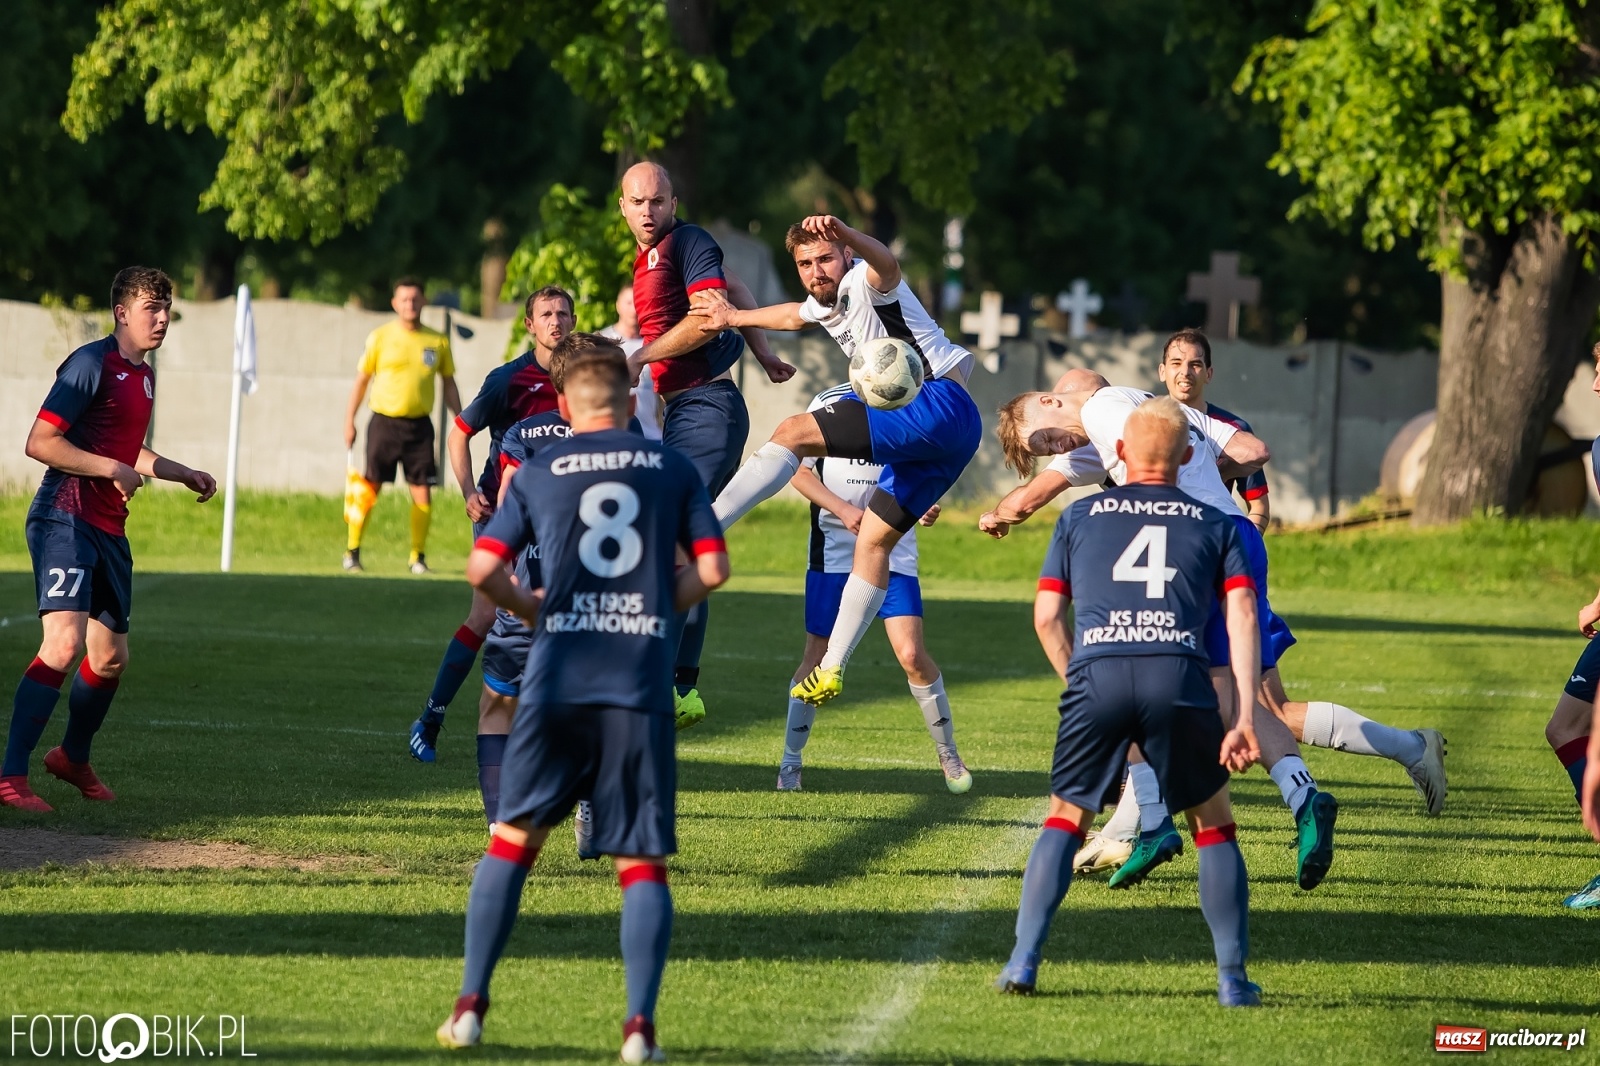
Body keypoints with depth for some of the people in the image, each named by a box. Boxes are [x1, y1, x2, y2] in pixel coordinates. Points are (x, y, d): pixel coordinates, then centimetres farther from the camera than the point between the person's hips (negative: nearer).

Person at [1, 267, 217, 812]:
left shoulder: (144, 374, 17)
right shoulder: (91, 364, -12)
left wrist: (184, 475, 32)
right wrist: (111, 469, -19)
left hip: (109, 530, 9)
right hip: (65, 518, -9)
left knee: (111, 658, 17)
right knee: (64, 643, -23)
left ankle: (73, 758, 41)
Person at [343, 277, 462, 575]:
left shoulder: (437, 342, 6)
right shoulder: (380, 338, 1)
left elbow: (448, 384, 15)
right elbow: (361, 380, 6)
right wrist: (349, 421, 2)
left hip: (419, 424, 2)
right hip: (384, 421, -2)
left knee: (423, 492, -2)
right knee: (370, 489, -4)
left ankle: (417, 556, 8)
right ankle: (352, 552, 6)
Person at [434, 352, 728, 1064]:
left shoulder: (538, 473, 9)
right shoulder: (673, 469, 9)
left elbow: (482, 571, 2)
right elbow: (712, 570, 3)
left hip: (558, 680, 0)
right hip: (643, 685, 0)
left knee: (514, 837, 13)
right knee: (642, 862, 5)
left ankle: (471, 1006, 9)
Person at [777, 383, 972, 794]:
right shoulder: (830, 404, -6)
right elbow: (800, 472, -2)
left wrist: (925, 504, -7)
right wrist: (844, 510, -17)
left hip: (895, 553, 1)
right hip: (834, 551, -1)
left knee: (911, 654, -10)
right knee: (818, 655, 3)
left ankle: (948, 753, 7)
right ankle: (790, 762, 17)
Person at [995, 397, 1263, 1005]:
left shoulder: (1079, 517, 23)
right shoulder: (1215, 526, 22)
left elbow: (1046, 618, 18)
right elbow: (1242, 617, 9)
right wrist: (1244, 719, 4)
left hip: (1096, 673, 0)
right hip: (1179, 676, 0)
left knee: (1065, 819, 16)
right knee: (1213, 823, 15)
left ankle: (1022, 962, 3)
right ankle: (1233, 979, 11)